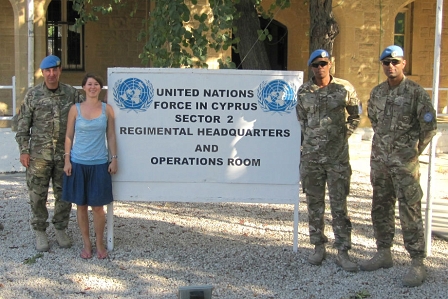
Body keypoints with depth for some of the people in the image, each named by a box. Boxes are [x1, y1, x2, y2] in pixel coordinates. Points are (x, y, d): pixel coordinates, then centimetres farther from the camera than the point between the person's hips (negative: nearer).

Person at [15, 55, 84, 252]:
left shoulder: (72, 94, 2)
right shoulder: (33, 94, 0)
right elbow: (23, 124, 2)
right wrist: (24, 150, -3)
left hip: (64, 154, 1)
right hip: (39, 155, -1)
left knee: (64, 194, 9)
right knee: (38, 195, 5)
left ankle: (61, 230, 26)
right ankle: (40, 232, 20)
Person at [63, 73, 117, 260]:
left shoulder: (107, 109, 2)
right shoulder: (75, 109, 1)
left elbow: (111, 136, 5)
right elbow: (69, 136, 4)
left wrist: (114, 158, 0)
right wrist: (67, 160, -1)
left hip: (99, 164, 0)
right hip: (78, 163, 1)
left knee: (98, 207, 1)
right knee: (81, 205, 7)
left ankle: (100, 244, 18)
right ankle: (86, 244, 21)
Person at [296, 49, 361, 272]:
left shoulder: (344, 88, -2)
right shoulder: (303, 92, 4)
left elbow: (355, 115, 9)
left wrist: (344, 134, 2)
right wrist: (309, 137, 9)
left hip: (338, 156, -2)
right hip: (311, 156, 2)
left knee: (339, 205, 0)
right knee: (314, 204, 9)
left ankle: (342, 252, 6)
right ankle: (318, 246, 21)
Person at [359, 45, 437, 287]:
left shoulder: (416, 92, -9)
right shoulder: (377, 92, 9)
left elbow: (429, 127, -8)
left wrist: (413, 149, -4)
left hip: (404, 162, -6)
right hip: (379, 159, 6)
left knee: (410, 211, -4)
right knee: (381, 208, 14)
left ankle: (418, 263, 3)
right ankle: (383, 253, 27)